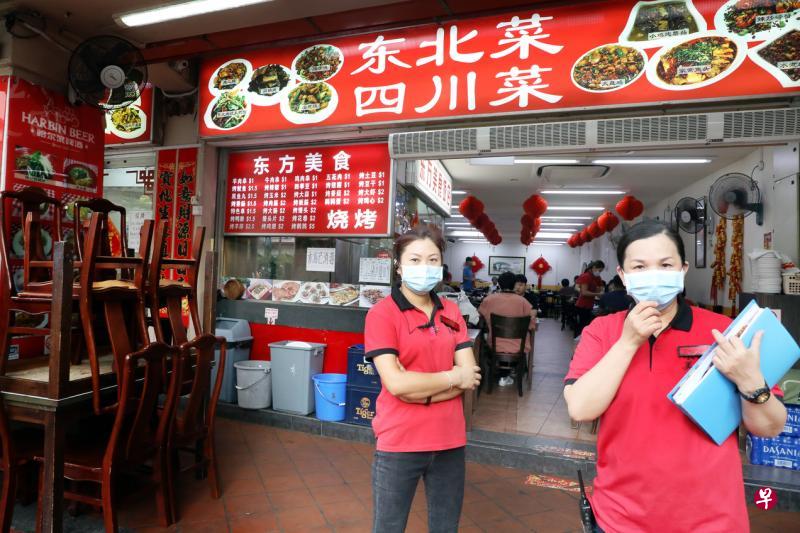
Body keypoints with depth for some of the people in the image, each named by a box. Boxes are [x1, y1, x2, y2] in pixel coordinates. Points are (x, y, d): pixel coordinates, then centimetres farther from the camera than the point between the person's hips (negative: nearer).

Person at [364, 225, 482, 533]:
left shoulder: (451, 312, 5)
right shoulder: (381, 314, -11)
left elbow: (470, 376, -2)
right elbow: (396, 384, -20)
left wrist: (421, 390, -16)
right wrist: (453, 377, -10)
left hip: (450, 441, 5)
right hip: (399, 444, -4)